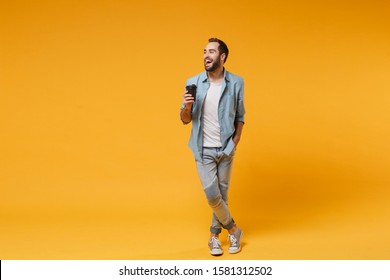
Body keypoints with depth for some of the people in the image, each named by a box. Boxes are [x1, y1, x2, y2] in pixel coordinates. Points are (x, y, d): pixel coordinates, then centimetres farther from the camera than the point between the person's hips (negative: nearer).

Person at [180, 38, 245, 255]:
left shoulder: (236, 83, -4)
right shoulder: (193, 83, -4)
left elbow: (240, 117, 6)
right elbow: (185, 120, 2)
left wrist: (235, 143, -4)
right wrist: (186, 107, -19)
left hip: (226, 149, 1)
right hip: (204, 149, -1)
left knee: (222, 193, 8)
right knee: (212, 194, -5)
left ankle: (214, 235, 26)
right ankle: (233, 229, 18)